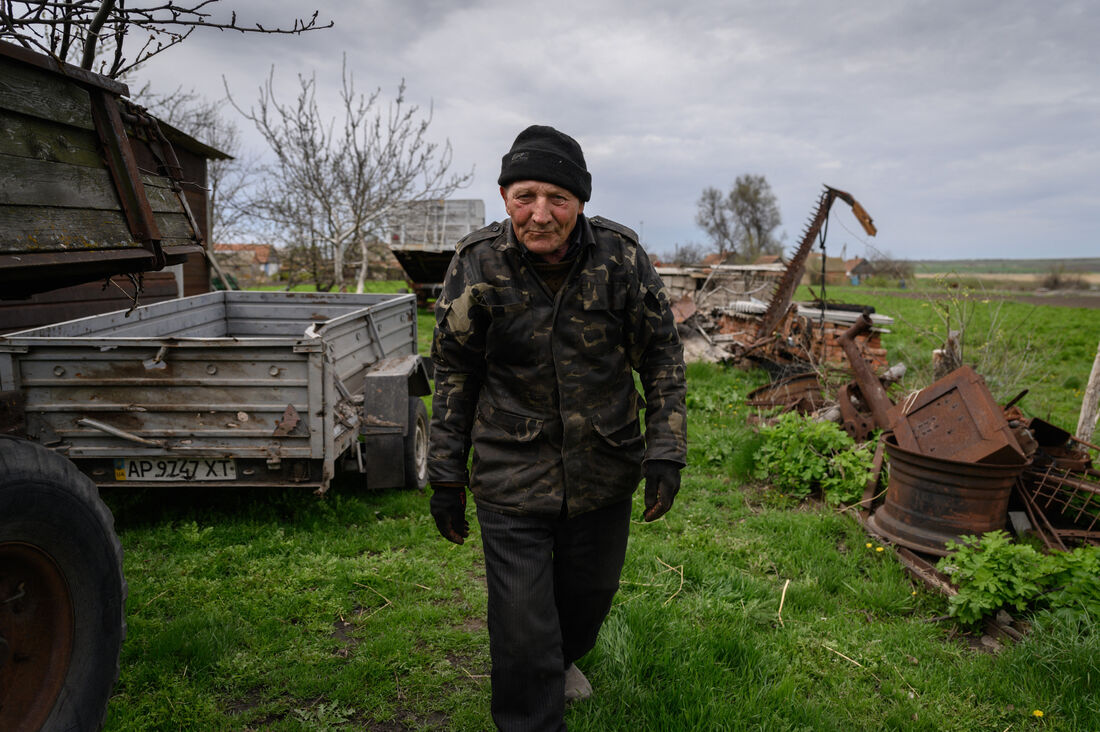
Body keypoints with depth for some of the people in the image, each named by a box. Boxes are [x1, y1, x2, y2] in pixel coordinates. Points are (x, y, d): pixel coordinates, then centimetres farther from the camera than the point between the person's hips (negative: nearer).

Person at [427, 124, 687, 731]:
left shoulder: (621, 256, -10)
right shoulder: (477, 264, -11)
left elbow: (662, 355, -1)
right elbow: (454, 375, -2)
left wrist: (666, 452, -6)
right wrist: (445, 476, 1)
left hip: (605, 475, 2)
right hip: (511, 481, -2)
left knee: (589, 594, 22)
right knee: (521, 630, 0)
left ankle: (561, 660, 56)